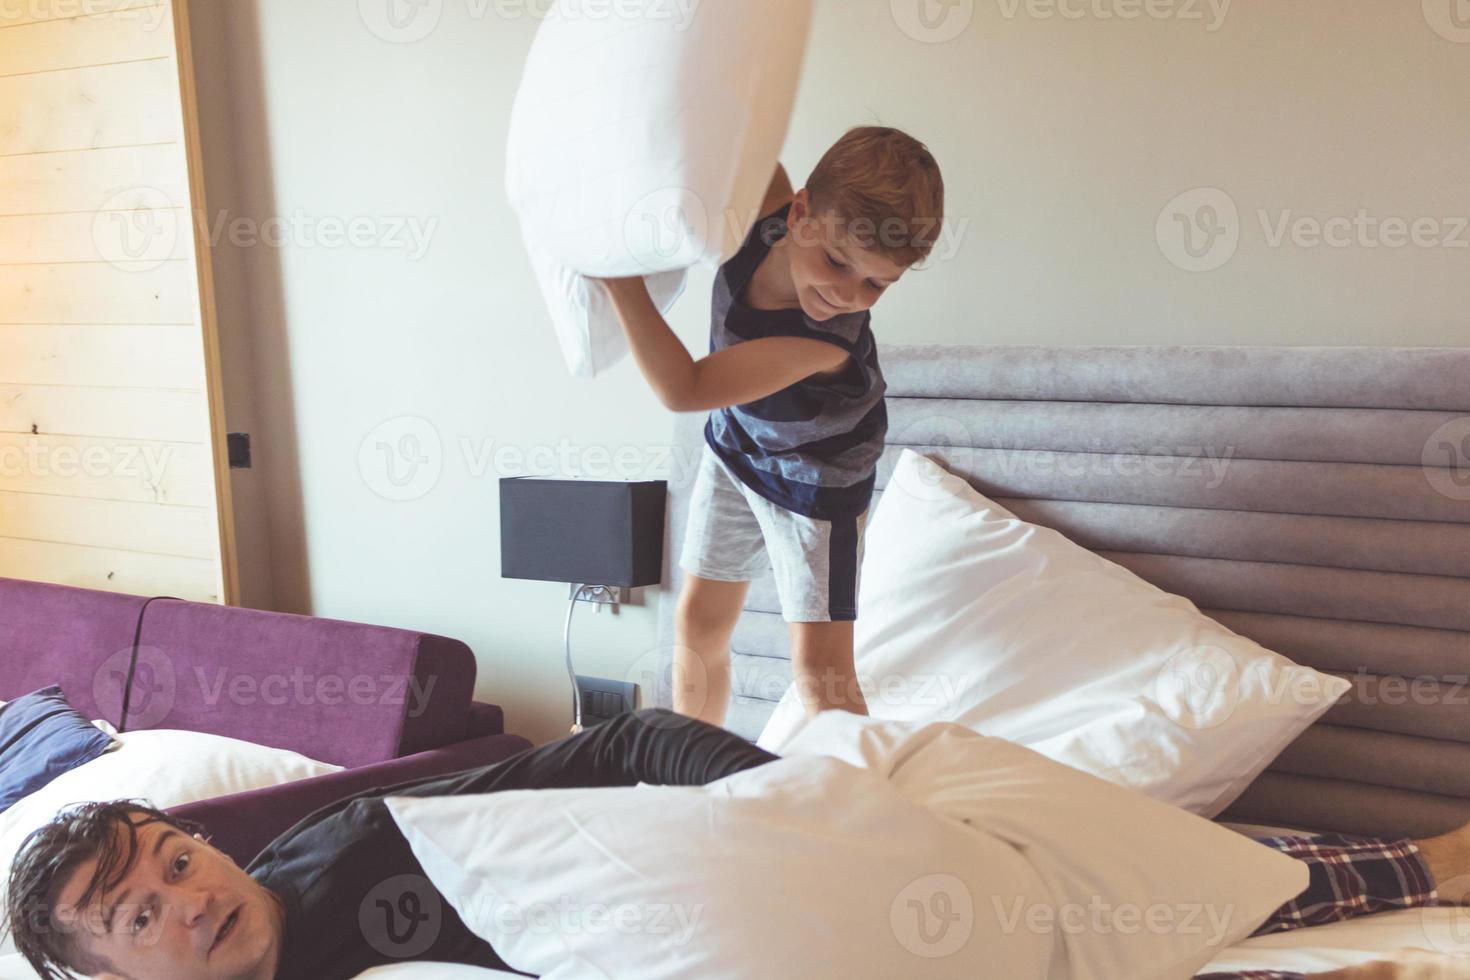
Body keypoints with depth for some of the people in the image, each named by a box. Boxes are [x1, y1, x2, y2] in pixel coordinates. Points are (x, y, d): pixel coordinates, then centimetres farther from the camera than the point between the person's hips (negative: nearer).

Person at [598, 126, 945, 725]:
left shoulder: (833, 339, -41)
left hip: (816, 480, -6)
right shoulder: (766, 214, -26)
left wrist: (617, 270, -40)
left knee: (819, 669, -9)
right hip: (734, 446, 6)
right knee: (697, 624, 14)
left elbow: (683, 389, -40)